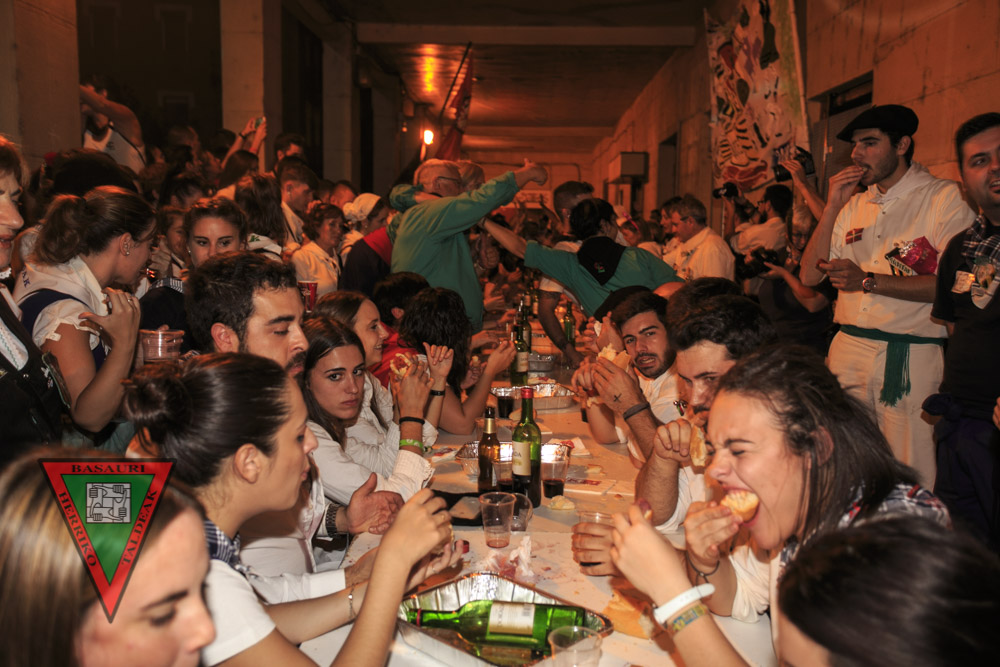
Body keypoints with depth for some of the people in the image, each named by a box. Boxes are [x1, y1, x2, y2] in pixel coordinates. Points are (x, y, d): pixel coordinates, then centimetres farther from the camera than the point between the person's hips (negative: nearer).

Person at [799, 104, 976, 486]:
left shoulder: (944, 198, -2)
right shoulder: (853, 205, 15)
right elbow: (809, 276, 8)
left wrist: (868, 280, -18)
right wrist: (833, 207, 0)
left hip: (911, 357, -5)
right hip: (848, 348, 5)